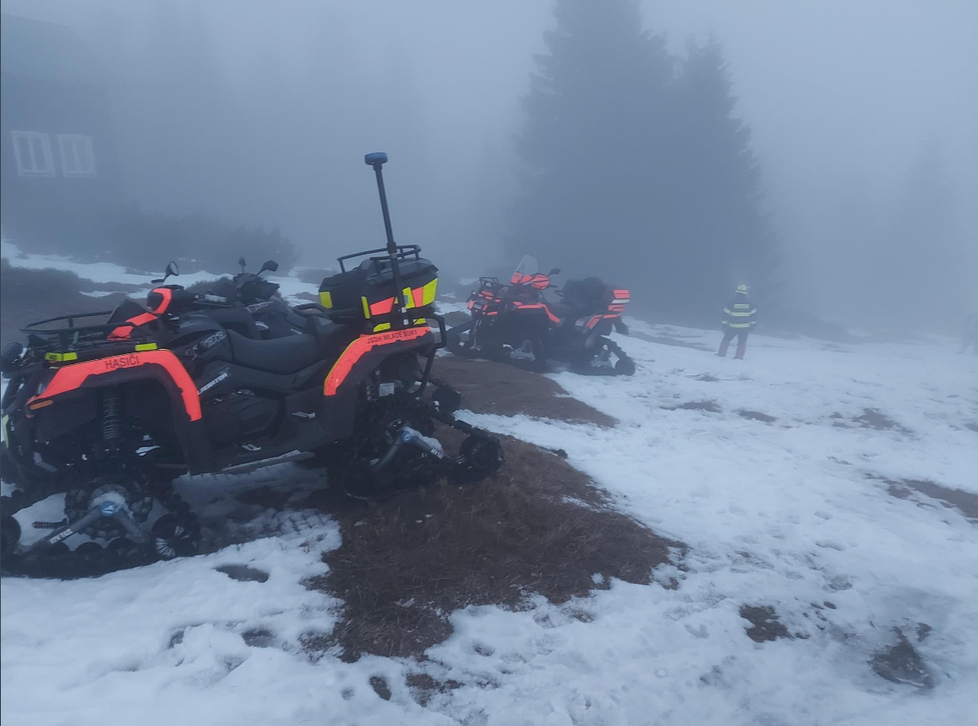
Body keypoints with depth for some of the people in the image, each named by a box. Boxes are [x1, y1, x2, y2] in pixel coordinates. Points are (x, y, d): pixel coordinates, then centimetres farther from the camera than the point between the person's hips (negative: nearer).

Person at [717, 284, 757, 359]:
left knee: (726, 339, 15)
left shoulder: (732, 302, -9)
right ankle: (739, 356, 6)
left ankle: (721, 354, 15)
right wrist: (753, 324, 15)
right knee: (742, 342, 11)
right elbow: (754, 314, 2)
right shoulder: (749, 303, -3)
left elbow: (726, 314, -6)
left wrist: (724, 324, 3)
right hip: (744, 327, 1)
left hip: (732, 326, -1)